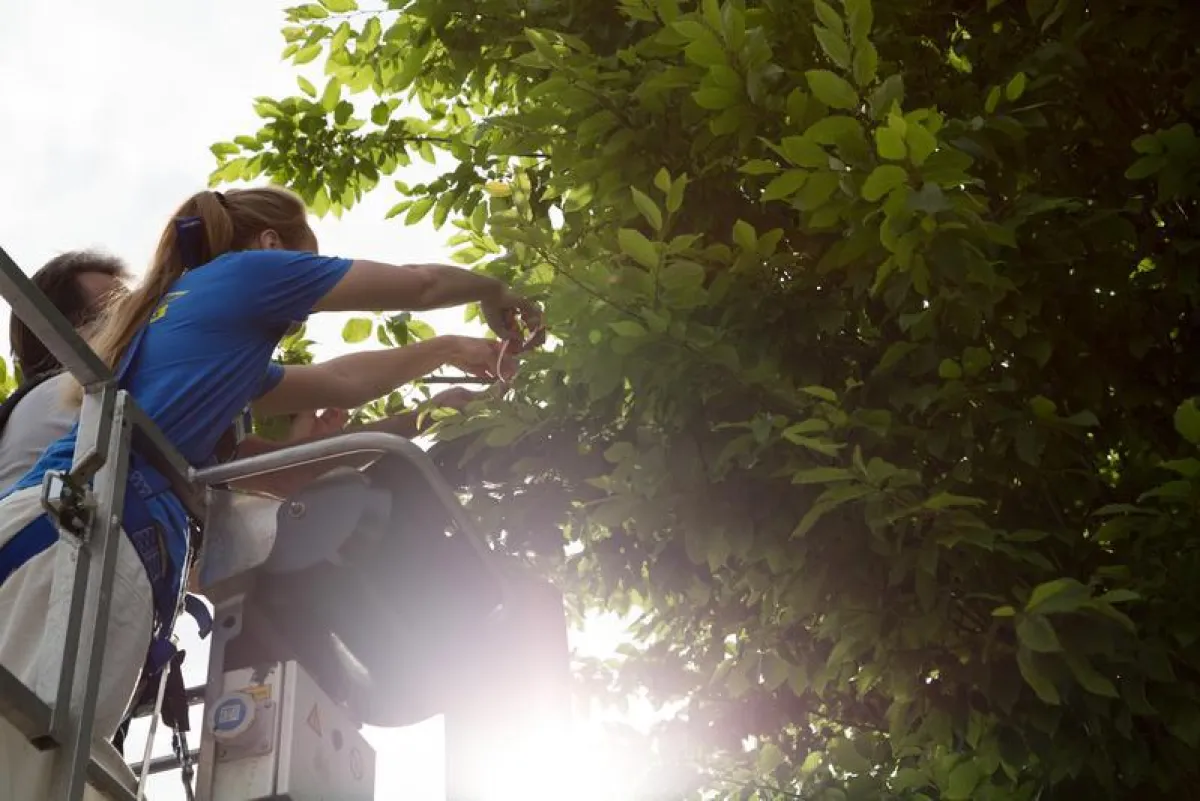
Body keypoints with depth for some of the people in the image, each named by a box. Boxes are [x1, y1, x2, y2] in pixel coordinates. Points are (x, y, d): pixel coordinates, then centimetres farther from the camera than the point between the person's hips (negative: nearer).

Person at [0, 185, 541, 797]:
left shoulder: (183, 312, 36)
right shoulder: (245, 272, 12)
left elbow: (336, 383, 43)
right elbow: (418, 286, 19)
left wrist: (446, 351, 53)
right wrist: (494, 294, 40)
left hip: (61, 525, 9)